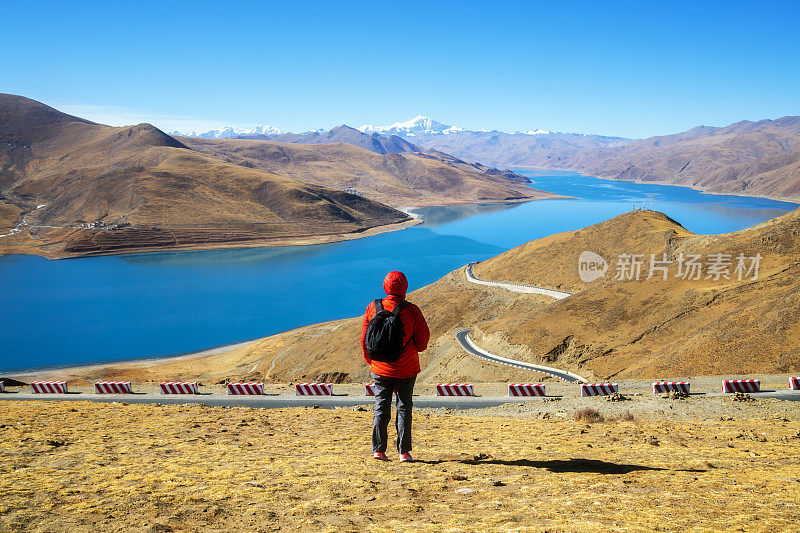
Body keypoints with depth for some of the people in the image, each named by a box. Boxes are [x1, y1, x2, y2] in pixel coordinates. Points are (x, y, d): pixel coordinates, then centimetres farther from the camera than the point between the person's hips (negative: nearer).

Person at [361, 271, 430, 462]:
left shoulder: (372, 308, -3)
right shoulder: (411, 310, -11)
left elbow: (364, 339, 4)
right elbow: (423, 338, -6)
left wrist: (370, 361, 17)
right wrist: (417, 349, 16)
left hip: (381, 369, 2)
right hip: (407, 369, -2)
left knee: (381, 408, 10)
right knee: (404, 408, 8)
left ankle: (378, 449, 7)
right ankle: (404, 452, 8)